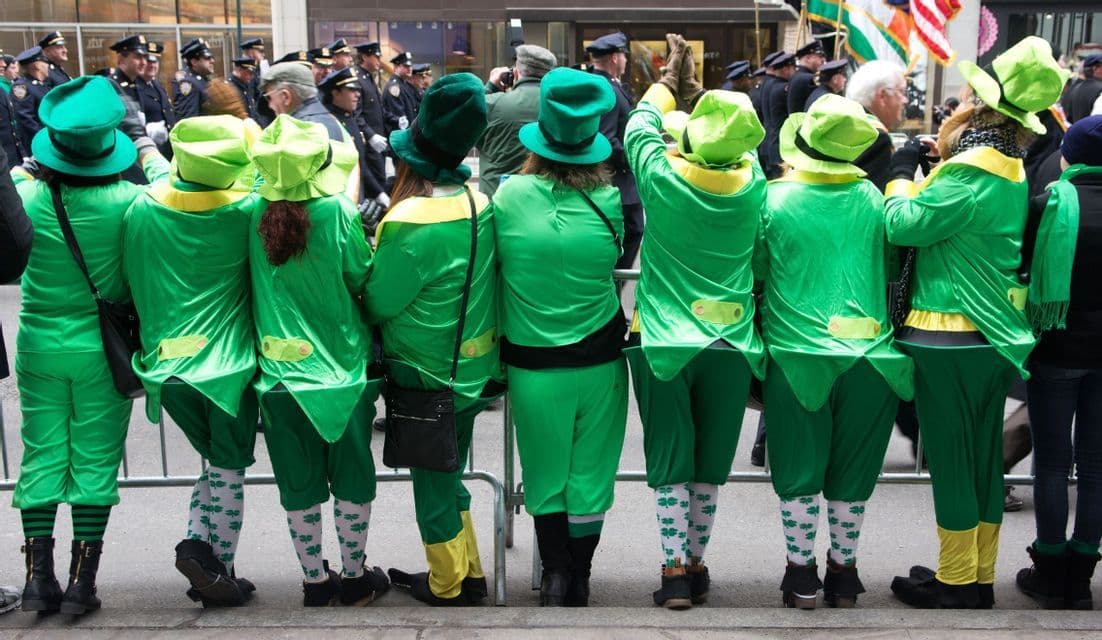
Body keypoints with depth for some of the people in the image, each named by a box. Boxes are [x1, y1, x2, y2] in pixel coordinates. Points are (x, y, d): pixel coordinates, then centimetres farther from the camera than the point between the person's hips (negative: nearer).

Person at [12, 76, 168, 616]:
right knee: (95, 460, 7)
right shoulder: (125, 201, -16)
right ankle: (82, 581, 11)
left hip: (38, 345, 2)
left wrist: (28, 169, 13)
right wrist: (142, 140, 14)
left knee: (41, 457, 12)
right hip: (101, 348, -2)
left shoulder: (25, 196, -11)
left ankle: (39, 576, 16)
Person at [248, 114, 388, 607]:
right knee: (352, 476, 14)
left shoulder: (256, 214, -7)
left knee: (298, 483, 14)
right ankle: (354, 577, 24)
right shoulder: (338, 213, -16)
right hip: (342, 365, -2)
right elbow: (363, 279, -6)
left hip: (279, 367, 3)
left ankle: (315, 582, 25)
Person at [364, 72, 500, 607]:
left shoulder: (410, 222, -26)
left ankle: (447, 585, 27)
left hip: (426, 374, -7)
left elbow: (378, 303, -18)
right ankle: (468, 571, 36)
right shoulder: (478, 202, -4)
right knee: (449, 472, 22)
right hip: (474, 365, 7)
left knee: (432, 481, 11)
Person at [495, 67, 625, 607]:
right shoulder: (609, 201, -9)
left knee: (546, 472, 15)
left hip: (532, 360, 0)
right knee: (589, 472, 13)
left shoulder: (510, 194, -10)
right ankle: (578, 579, 24)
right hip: (599, 358, 1)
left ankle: (555, 572, 12)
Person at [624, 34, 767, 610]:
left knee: (669, 462, 5)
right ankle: (696, 567, 22)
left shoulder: (663, 177, -12)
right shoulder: (751, 182, -5)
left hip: (665, 341, -2)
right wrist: (692, 83, 27)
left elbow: (641, 126, 8)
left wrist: (669, 78, 23)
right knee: (710, 464, 13)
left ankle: (675, 571, 5)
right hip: (730, 343, 2)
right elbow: (739, 140, 16)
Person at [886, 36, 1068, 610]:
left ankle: (955, 583, 11)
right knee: (984, 455, 14)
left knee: (950, 459, 1)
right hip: (995, 336, 9)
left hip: (948, 336, -9)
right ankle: (981, 575, 26)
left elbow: (903, 224, -18)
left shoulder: (968, 175, -19)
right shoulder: (1012, 173, 9)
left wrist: (902, 174, -3)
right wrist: (926, 168, 7)